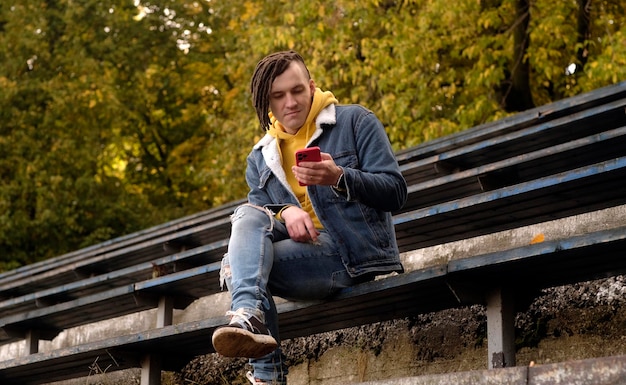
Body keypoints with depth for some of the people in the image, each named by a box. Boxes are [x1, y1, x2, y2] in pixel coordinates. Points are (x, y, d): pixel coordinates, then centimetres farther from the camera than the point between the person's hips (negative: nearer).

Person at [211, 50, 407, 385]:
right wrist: (286, 212, -15)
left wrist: (339, 178, -23)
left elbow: (395, 193, -6)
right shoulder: (261, 157, 17)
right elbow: (255, 224, 8)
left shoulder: (355, 121, 3)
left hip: (358, 255, -5)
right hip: (307, 250, 5)